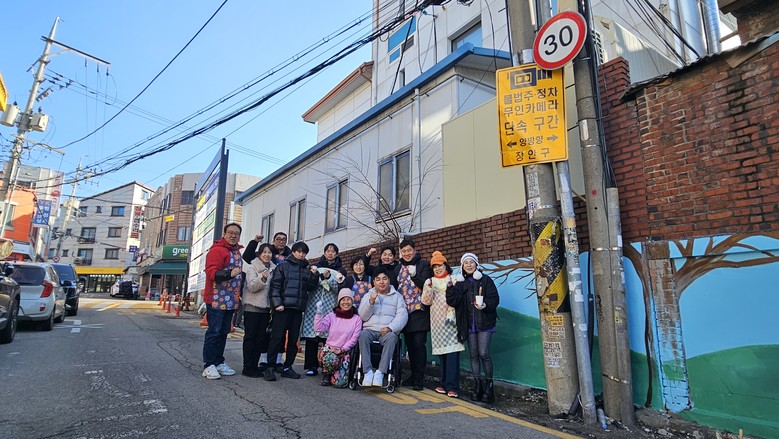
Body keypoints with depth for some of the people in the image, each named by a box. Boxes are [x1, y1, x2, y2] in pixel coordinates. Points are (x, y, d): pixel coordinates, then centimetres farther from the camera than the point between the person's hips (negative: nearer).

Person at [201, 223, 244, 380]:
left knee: (223, 332, 14)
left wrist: (239, 293, 20)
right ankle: (208, 365, 5)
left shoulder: (237, 252, 16)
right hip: (216, 300, -8)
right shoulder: (217, 250, -10)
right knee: (214, 332, -3)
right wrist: (230, 274, -33)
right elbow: (211, 273, -19)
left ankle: (219, 362, 23)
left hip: (231, 301, 8)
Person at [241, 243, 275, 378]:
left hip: (266, 308, 5)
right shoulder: (252, 267, -3)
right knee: (250, 337, 0)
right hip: (252, 307, -5)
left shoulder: (274, 269, 11)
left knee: (262, 337, 7)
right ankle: (248, 367, 6)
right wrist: (262, 278, -31)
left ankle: (255, 365, 17)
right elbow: (251, 287, -14)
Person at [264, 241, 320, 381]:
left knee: (294, 339, 8)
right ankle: (270, 367, 5)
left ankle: (287, 367, 18)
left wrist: (314, 275, -4)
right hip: (283, 307, -5)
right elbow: (275, 285, -5)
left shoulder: (307, 269, 15)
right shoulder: (283, 266, 2)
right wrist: (277, 303, -14)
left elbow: (311, 288, 11)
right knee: (277, 337, -3)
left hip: (298, 308, 5)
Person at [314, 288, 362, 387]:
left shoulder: (357, 319, 2)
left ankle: (333, 375, 21)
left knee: (340, 383, -17)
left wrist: (342, 349, -12)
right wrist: (319, 312, -15)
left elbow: (354, 339, -3)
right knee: (331, 360, -37)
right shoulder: (331, 316, 5)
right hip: (329, 349, 0)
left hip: (345, 352, 0)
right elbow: (318, 328, -7)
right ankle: (326, 374, 0)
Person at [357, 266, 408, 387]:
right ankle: (368, 371, -31)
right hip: (370, 329, 1)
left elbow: (402, 315, 0)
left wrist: (390, 328, -18)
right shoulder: (368, 295, 19)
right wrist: (371, 301, -7)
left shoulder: (397, 296, 14)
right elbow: (363, 316, 8)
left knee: (391, 337, -35)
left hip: (387, 332, -1)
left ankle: (380, 372, -32)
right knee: (363, 334, -33)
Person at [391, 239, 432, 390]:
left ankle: (419, 378, 2)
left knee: (419, 344, -6)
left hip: (419, 310, -5)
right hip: (404, 310, 5)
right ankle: (413, 375, 22)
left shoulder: (423, 264, -2)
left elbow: (426, 285, -11)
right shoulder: (398, 268, 14)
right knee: (409, 344, 11)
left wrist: (414, 275, -25)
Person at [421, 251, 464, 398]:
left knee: (452, 352, -10)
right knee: (442, 352, 7)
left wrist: (451, 314, -13)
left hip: (451, 320, -3)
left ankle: (452, 387, -10)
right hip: (437, 321, 3)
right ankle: (445, 384, 17)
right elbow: (426, 302, 5)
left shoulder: (453, 280, 4)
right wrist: (429, 287, -9)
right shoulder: (429, 282, 13)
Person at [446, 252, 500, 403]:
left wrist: (485, 305, -23)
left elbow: (495, 299, -5)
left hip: (484, 323, -3)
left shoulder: (485, 280, 1)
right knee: (473, 355, 7)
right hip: (469, 324, 4)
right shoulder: (460, 282, 10)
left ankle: (488, 385, 6)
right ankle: (477, 385, 17)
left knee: (484, 353, -9)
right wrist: (451, 287, -15)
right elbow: (452, 301, -1)